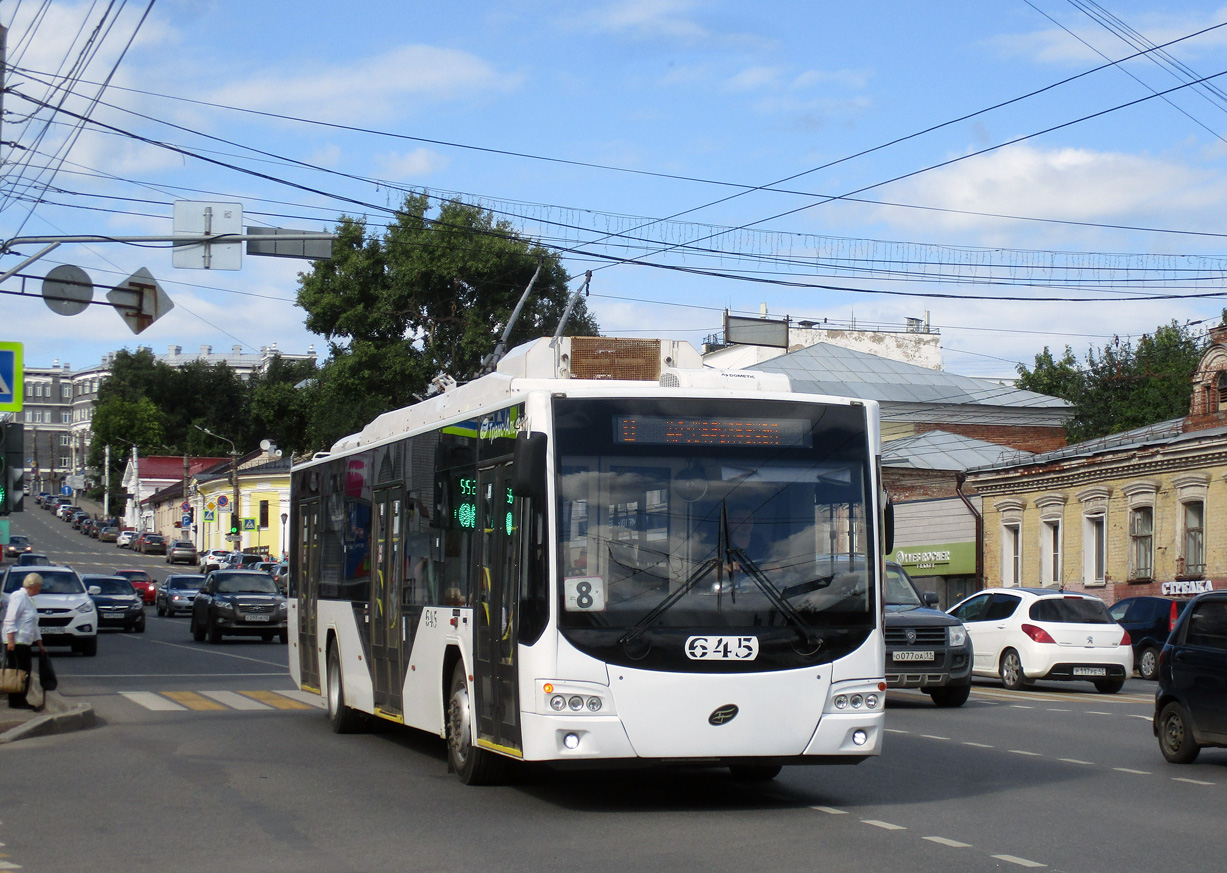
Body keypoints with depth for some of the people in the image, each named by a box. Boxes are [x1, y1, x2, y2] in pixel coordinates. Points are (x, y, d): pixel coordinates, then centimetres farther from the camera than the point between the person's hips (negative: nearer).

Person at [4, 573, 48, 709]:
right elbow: (10, 620, -17)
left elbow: (34, 625, 27)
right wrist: (10, 640, -24)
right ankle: (15, 702, -5)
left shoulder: (29, 599, 21)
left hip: (24, 642, 10)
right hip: (15, 642, -10)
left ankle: (21, 701, 13)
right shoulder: (19, 596, -10)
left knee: (25, 671, 9)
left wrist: (40, 645, 29)